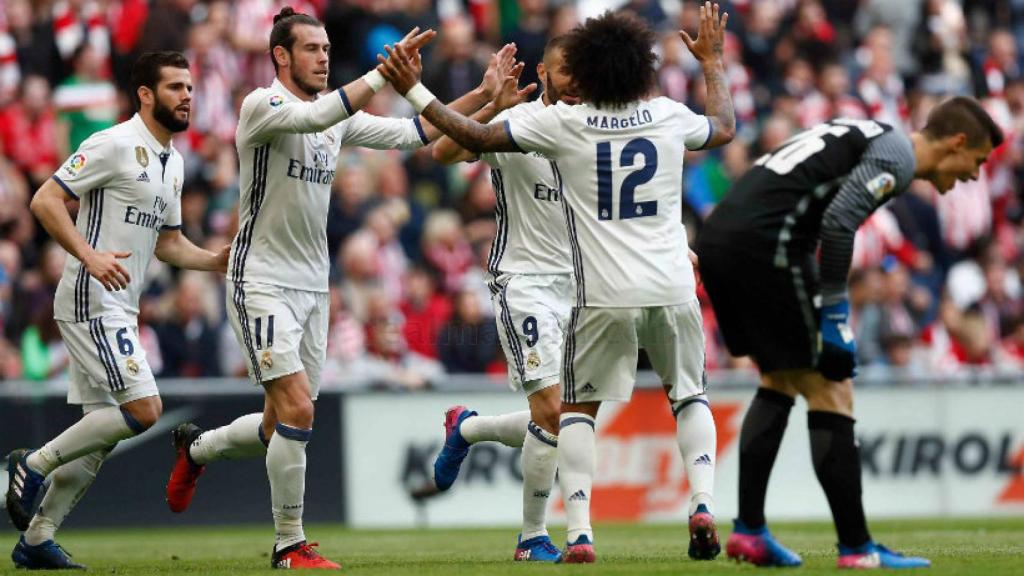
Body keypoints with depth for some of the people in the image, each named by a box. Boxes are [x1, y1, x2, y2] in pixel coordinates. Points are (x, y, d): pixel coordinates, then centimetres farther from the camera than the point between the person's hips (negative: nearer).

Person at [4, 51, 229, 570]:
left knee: (99, 437, 8)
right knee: (143, 409, -17)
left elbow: (167, 242, 25)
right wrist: (89, 255, -27)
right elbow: (45, 200, -15)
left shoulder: (173, 162, 16)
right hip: (91, 301, -9)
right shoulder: (114, 146, -12)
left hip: (120, 309, 9)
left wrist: (218, 261, 8)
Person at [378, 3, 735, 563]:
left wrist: (414, 91, 6)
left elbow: (478, 138, -3)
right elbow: (725, 128, 25)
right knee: (688, 395, 22)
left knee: (577, 407, 11)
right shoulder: (669, 116, 3)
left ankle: (579, 532, -4)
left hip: (605, 297, -2)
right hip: (673, 289, 2)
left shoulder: (562, 123, -6)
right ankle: (702, 502, 0)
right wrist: (713, 63, 40)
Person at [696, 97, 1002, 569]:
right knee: (829, 391, -2)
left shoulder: (869, 137, 25)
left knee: (780, 382, 23)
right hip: (764, 244, -10)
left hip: (716, 237, 10)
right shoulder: (899, 154, -4)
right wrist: (834, 312, -12)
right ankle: (856, 548, -2)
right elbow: (838, 220, -17)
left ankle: (748, 530, 19)